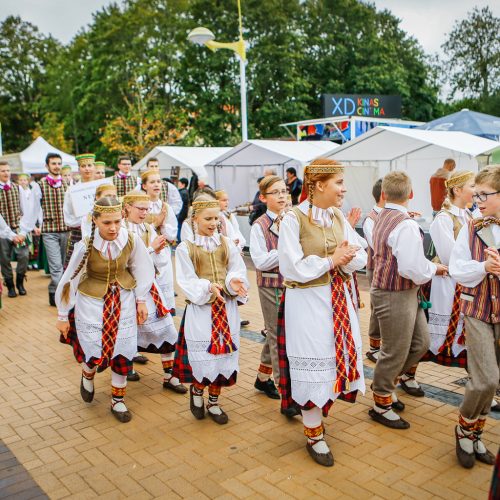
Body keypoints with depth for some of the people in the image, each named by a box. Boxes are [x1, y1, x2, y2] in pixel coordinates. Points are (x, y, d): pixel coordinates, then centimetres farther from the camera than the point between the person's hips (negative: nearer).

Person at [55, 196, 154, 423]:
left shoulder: (132, 240, -17)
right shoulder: (86, 246, -22)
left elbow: (142, 270, -1)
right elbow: (69, 279, -11)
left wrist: (141, 300, 2)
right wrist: (63, 315, -3)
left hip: (123, 301, 2)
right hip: (91, 302, -2)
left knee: (123, 352, 5)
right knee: (95, 352, -1)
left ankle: (118, 400, 27)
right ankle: (87, 375, 38)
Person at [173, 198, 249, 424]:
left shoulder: (227, 244, 5)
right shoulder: (185, 248, -3)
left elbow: (238, 270, 1)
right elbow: (187, 281, -7)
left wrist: (234, 281, -21)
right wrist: (208, 286, -24)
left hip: (226, 308, 3)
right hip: (199, 308, -3)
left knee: (223, 353, 7)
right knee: (202, 354, -2)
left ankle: (214, 402, 25)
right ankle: (196, 390, 31)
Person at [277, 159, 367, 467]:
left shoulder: (338, 217, 4)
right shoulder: (294, 219, -15)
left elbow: (360, 257, 5)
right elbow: (293, 268, -18)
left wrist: (346, 259, -16)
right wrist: (331, 261, -14)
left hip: (337, 298, 6)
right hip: (307, 301, -6)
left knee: (335, 359, 13)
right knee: (313, 367, 3)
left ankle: (316, 409, 38)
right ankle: (314, 436, 21)